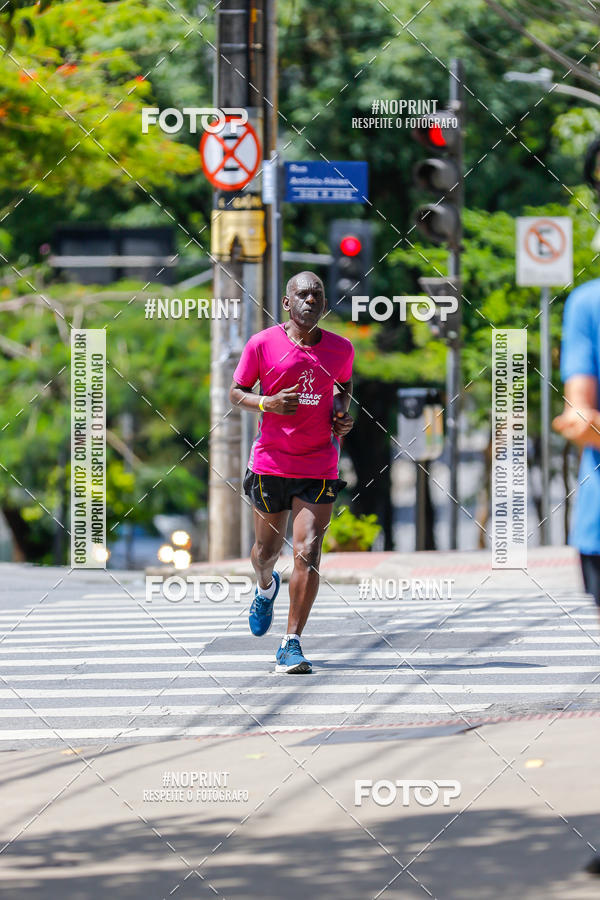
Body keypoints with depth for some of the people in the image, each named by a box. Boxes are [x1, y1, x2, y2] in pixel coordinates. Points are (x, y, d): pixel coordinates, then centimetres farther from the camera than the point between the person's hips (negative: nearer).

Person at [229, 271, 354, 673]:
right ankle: (266, 587, 51)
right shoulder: (263, 344, -5)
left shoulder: (341, 349, 2)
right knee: (268, 548, 13)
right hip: (271, 461, 0)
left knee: (308, 553, -12)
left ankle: (291, 646, -7)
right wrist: (267, 403, -15)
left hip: (319, 467, 0)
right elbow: (236, 391, 5)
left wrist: (343, 415, 2)